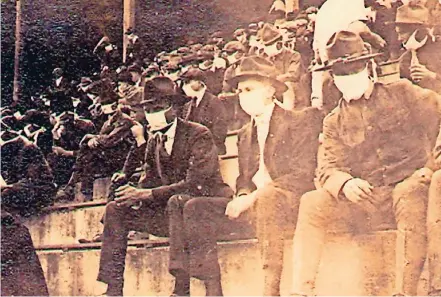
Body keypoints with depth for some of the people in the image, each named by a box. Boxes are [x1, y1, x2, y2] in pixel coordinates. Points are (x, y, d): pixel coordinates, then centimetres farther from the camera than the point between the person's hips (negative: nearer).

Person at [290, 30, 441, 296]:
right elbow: (328, 169, 4)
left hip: (411, 186, -2)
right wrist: (345, 183, -20)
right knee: (311, 202, -20)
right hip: (366, 202, 3)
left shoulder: (401, 93, 10)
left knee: (409, 192, -38)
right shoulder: (335, 122, 15)